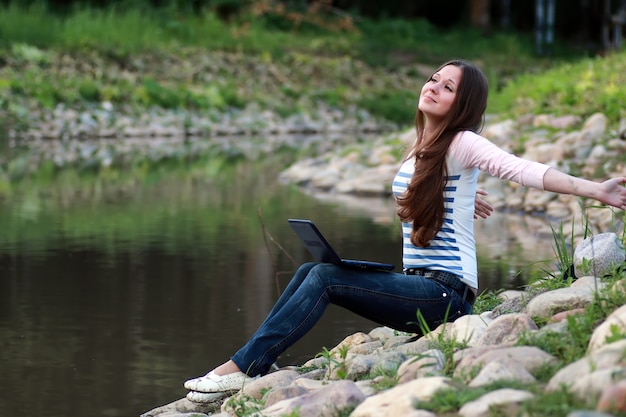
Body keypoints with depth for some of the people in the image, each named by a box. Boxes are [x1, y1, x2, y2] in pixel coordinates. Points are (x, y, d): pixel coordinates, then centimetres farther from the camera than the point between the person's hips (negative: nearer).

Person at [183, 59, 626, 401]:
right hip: (417, 284, 8)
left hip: (447, 291, -8)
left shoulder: (462, 144, -11)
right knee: (310, 270, -3)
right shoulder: (420, 149, 14)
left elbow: (524, 170, -26)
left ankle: (242, 370, -16)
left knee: (325, 277, -18)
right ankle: (248, 365, -4)